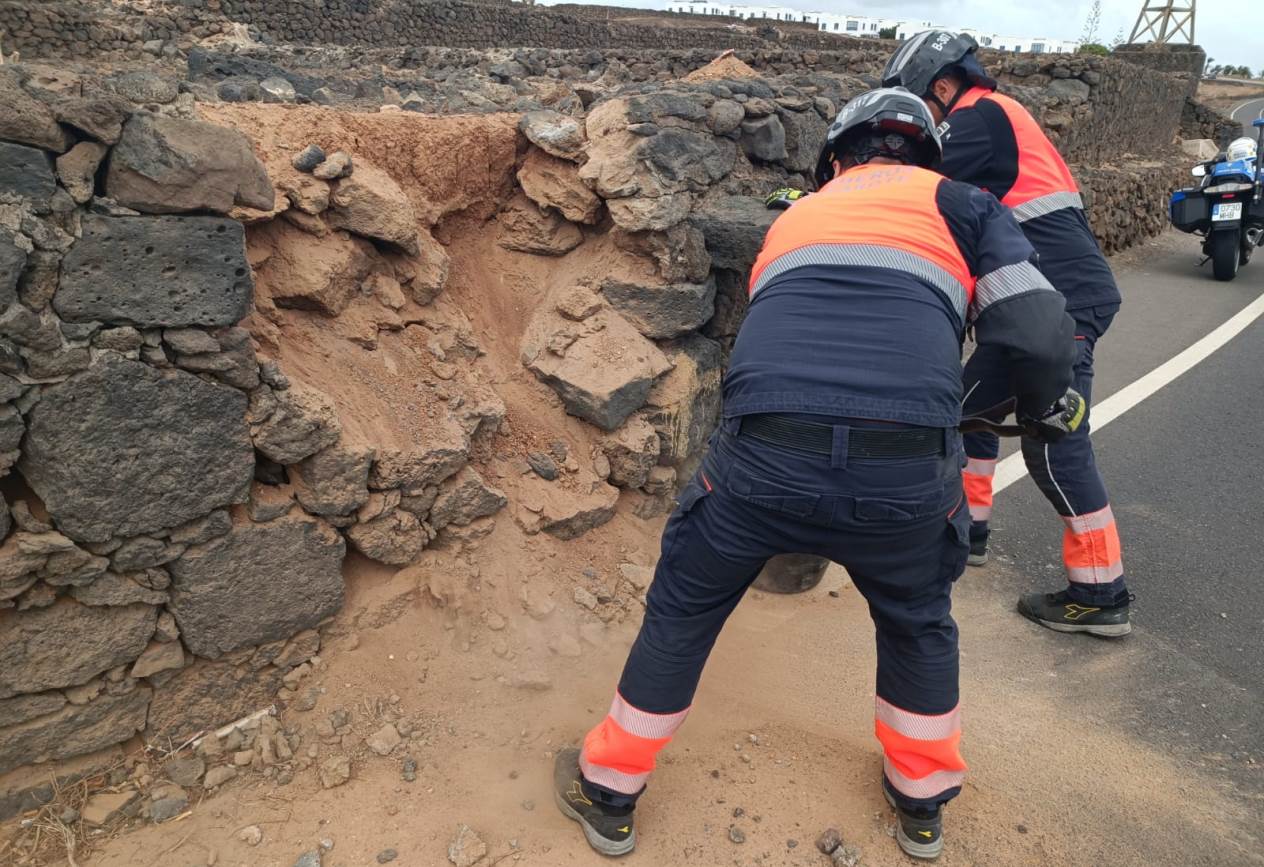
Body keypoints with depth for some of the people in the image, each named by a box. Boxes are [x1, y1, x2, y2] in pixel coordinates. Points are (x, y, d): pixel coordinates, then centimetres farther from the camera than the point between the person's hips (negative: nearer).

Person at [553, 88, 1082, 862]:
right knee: (918, 620, 30)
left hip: (764, 456, 2)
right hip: (907, 470, -1)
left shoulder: (795, 216, 29)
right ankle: (923, 799, 48)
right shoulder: (959, 203, 19)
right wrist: (1050, 407, 28)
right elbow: (1038, 334, 7)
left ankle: (609, 792, 41)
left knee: (682, 611, 25)